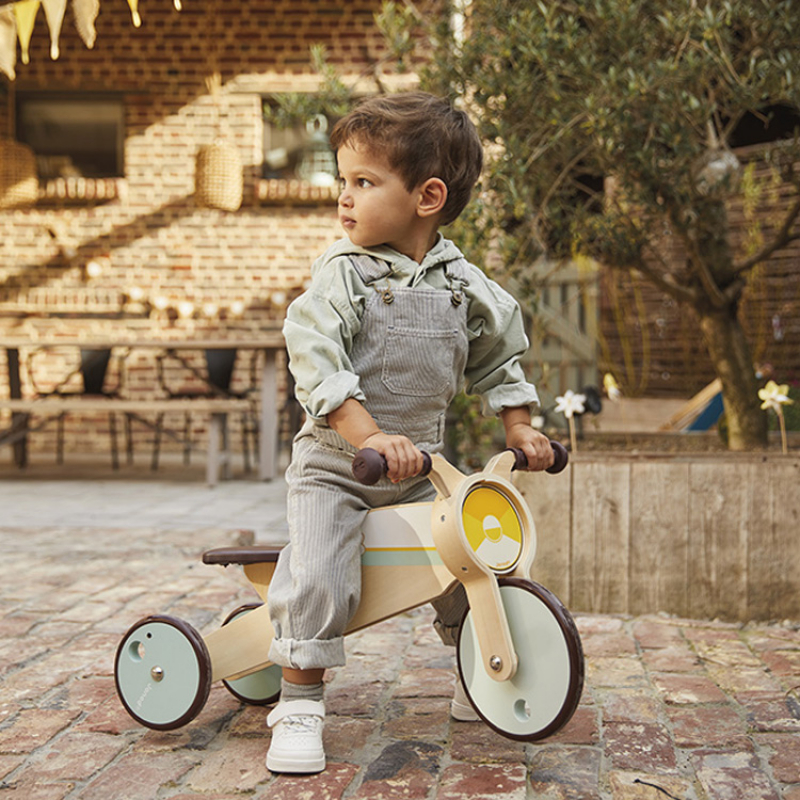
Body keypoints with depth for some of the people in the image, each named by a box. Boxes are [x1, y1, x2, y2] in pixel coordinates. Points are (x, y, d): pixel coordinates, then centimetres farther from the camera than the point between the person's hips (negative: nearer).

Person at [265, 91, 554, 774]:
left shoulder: (462, 282, 2)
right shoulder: (343, 274, -10)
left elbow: (496, 358, 17)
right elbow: (315, 364, -20)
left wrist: (520, 428, 8)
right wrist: (370, 436, -31)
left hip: (419, 469, 4)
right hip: (334, 465, -4)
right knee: (318, 578, -22)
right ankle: (299, 707, -5)